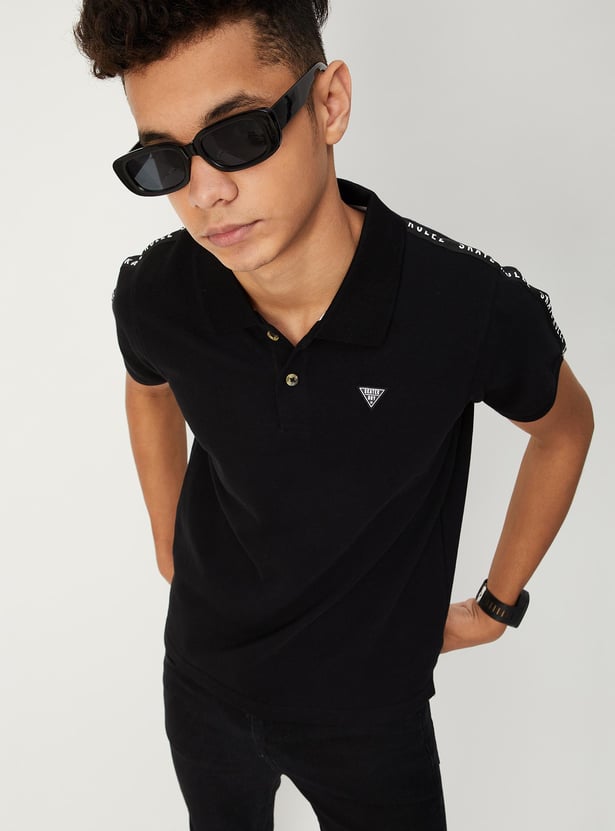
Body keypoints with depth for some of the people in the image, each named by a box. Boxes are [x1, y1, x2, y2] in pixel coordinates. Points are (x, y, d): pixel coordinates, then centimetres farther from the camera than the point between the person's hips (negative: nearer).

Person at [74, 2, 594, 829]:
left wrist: (498, 604, 2)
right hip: (204, 680, 3)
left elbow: (564, 425, -6)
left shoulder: (473, 309, -29)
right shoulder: (151, 297, -21)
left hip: (370, 706, -2)